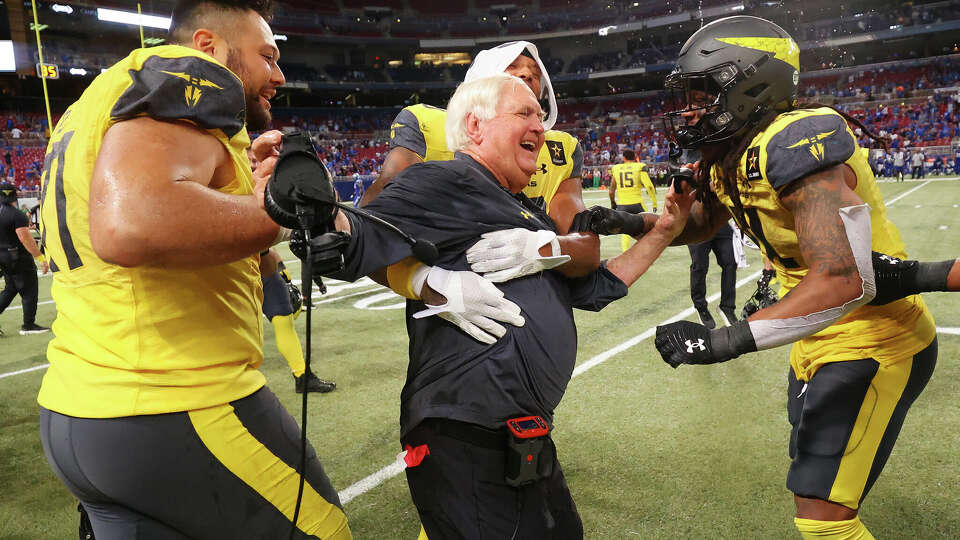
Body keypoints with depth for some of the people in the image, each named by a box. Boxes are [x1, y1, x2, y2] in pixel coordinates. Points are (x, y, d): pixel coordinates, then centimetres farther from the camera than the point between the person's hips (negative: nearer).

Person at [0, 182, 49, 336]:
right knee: (29, 291, 3)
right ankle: (28, 325, 9)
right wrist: (41, 258, -22)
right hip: (19, 257, -8)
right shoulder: (17, 215, -19)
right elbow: (26, 239, -24)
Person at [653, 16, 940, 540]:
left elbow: (843, 280, -36)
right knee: (815, 485, 21)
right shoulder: (730, 161, 1)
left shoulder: (794, 144, -28)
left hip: (872, 343, -9)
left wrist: (726, 341, -38)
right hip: (819, 342, 9)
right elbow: (696, 225, 18)